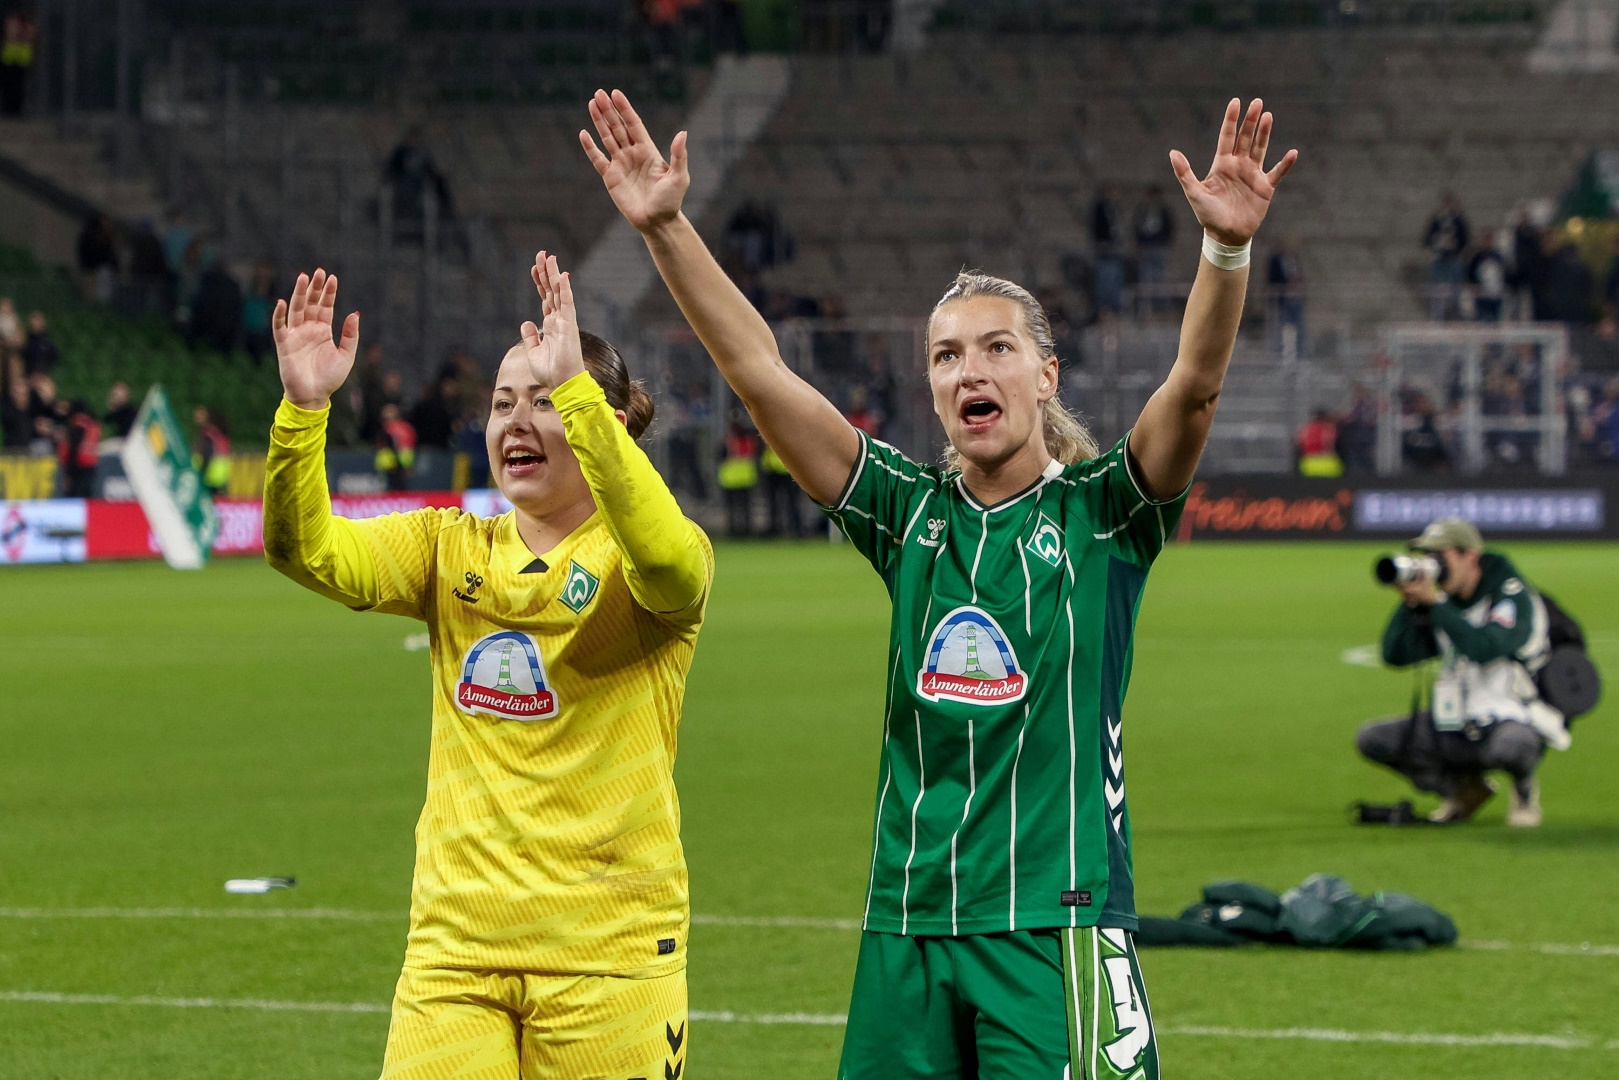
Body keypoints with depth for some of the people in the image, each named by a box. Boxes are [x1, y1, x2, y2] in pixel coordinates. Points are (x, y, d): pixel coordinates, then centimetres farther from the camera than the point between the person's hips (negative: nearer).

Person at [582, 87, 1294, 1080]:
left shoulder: (1102, 513, 1)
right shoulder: (909, 513, 10)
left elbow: (1195, 386, -16)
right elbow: (759, 370, 5)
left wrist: (1227, 248, -32)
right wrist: (666, 227, -3)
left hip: (1056, 923, -4)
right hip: (907, 927, 4)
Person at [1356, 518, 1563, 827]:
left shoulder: (1513, 596, -10)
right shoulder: (1444, 604, 9)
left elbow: (1484, 649, -28)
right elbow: (1395, 656, 3)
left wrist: (1435, 602, -24)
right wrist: (1410, 604, -10)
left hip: (1513, 723, -7)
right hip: (1456, 730, 7)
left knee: (1513, 743, -43)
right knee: (1370, 740, -6)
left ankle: (1524, 788, -2)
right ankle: (1465, 787, 10)